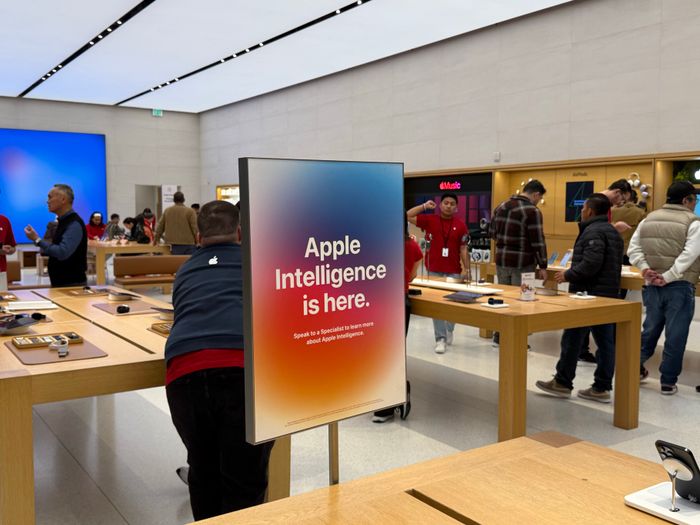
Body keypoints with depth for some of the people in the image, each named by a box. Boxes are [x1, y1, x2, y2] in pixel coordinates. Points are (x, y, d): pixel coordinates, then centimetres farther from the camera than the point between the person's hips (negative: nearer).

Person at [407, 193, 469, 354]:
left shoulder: (460, 225, 1)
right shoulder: (430, 220, 2)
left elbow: (463, 249, 3)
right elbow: (408, 216, 1)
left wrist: (466, 268, -2)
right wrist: (424, 206, -6)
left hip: (454, 271, 1)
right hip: (433, 270, 0)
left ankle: (449, 330, 34)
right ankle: (440, 338, 4)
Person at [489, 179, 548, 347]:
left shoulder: (501, 206, 8)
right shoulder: (532, 211, -13)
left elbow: (492, 232, 15)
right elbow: (538, 241, -14)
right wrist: (543, 266, -7)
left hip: (501, 260, 7)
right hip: (521, 263, -6)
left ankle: (499, 337, 24)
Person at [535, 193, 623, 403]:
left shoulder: (593, 232, -15)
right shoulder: (613, 232, 16)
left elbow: (591, 264, -25)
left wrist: (568, 275, -13)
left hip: (588, 294, -9)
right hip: (609, 295, 9)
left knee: (572, 339, 1)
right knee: (605, 341, 8)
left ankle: (562, 383, 10)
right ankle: (602, 388, 12)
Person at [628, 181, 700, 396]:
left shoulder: (648, 219, 9)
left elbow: (633, 248, 3)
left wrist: (645, 269, -3)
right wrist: (669, 277, -18)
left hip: (652, 285, 5)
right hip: (679, 287, -5)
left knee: (650, 328, 21)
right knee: (675, 335, 4)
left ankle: (636, 367, 27)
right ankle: (668, 382, 10)